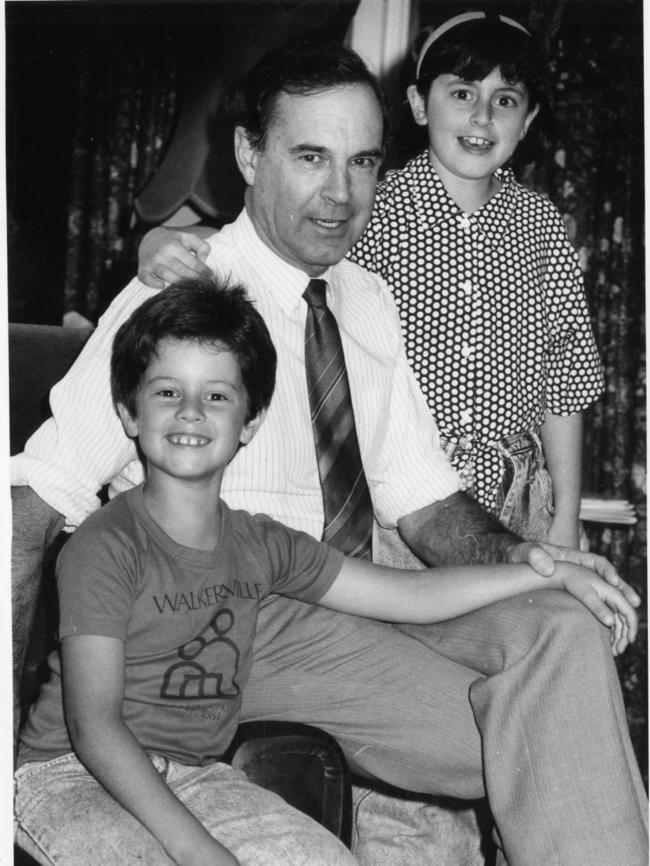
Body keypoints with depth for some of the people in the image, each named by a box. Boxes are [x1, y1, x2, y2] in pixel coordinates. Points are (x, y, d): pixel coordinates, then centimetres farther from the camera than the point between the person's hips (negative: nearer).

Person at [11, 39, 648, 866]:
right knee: (529, 727, -25)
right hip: (232, 629, -6)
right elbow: (39, 497, -13)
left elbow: (419, 500, 10)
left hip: (364, 607, 6)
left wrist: (517, 555, -10)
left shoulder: (370, 302, 10)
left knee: (560, 628, -21)